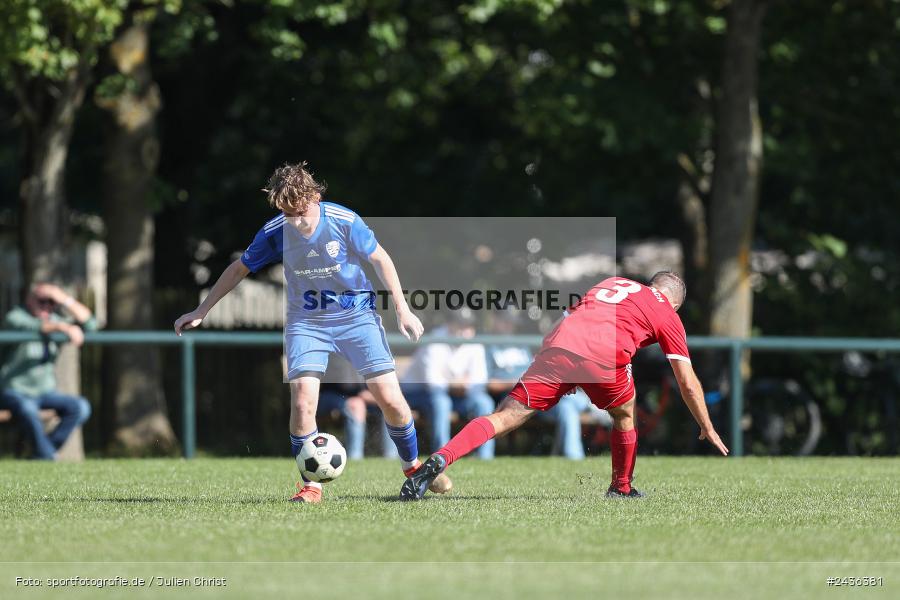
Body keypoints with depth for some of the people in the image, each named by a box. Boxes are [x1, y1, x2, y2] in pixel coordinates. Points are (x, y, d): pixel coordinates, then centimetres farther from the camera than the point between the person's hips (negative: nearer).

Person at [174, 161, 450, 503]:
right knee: (302, 401, -19)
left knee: (390, 399, -8)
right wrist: (200, 312, 5)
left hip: (356, 314, -1)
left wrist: (403, 311, -4)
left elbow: (380, 259, -4)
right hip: (307, 322, 1)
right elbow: (239, 269, 3)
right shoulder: (275, 232, -12)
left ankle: (413, 468, 18)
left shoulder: (344, 221, -18)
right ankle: (311, 487, -3)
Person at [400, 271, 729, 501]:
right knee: (624, 414, 29)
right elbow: (688, 383, 26)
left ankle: (440, 459, -22)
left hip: (557, 345, 3)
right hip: (603, 356, -3)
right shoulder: (667, 314, 24)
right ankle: (621, 489, 35)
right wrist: (708, 429, 37)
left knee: (505, 416, -3)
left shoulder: (612, 282, 35)